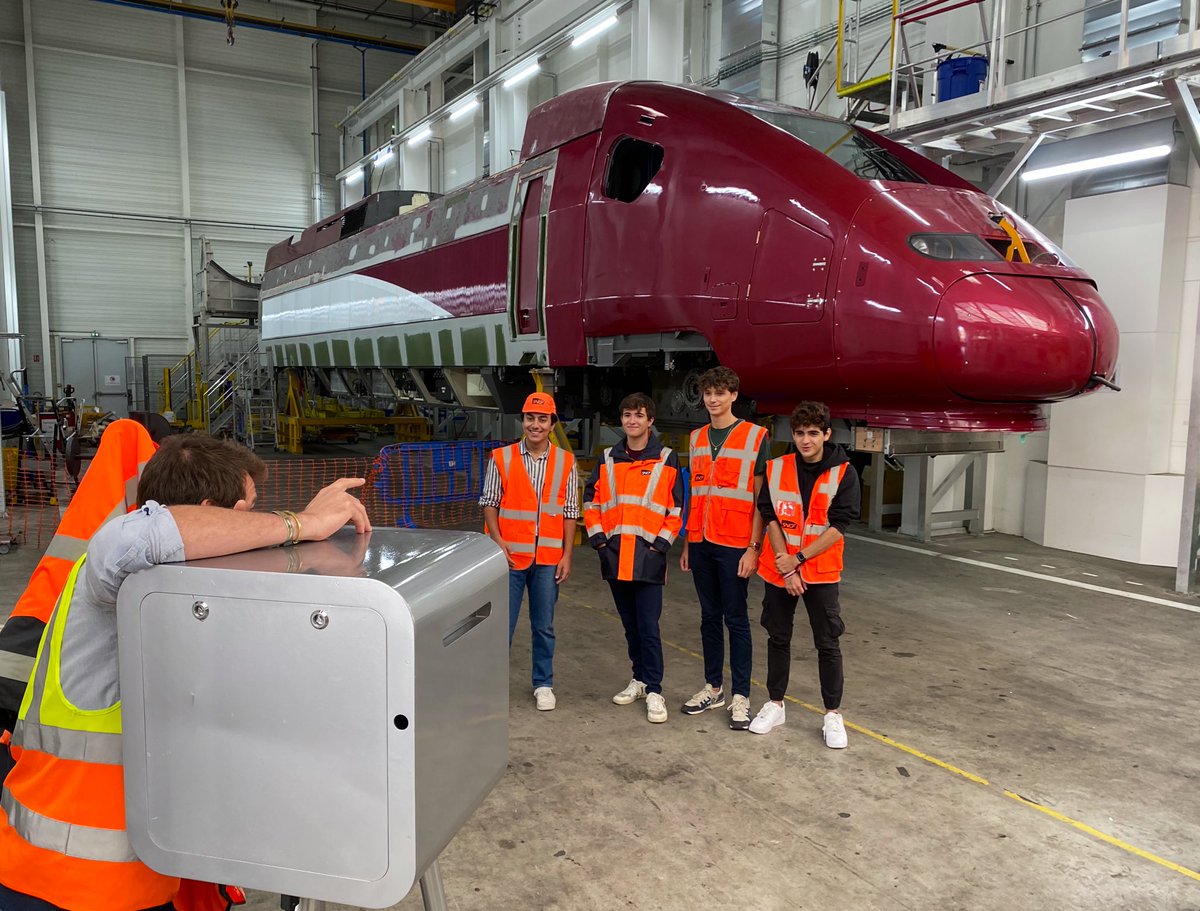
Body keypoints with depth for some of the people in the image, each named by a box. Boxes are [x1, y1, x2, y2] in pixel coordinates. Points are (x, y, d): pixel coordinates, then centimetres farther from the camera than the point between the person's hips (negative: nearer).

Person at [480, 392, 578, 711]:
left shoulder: (566, 462, 3)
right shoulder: (501, 458, 0)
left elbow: (570, 513, 4)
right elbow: (489, 503, 2)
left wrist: (566, 556, 0)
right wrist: (497, 540, -12)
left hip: (548, 558, 1)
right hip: (510, 555, -1)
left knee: (544, 626, 11)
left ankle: (543, 684, 26)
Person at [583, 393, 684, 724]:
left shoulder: (667, 460, 0)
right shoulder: (608, 459, 9)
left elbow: (676, 509, 0)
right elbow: (591, 501, 14)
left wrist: (660, 544, -8)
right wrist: (598, 538, 3)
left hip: (648, 558, -4)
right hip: (615, 557, 4)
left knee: (648, 626, -5)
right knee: (630, 624, 14)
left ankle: (654, 691, 4)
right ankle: (640, 679, 28)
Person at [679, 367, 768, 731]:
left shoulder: (755, 436, -5)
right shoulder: (696, 438, 11)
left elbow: (760, 497, -7)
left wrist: (754, 546, -12)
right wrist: (687, 543, 13)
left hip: (734, 545, -5)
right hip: (701, 543, 5)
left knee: (736, 619, 1)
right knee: (709, 616, 12)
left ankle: (741, 696, 10)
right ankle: (713, 687, 23)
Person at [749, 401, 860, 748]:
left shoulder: (843, 473, -8)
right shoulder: (776, 469, -2)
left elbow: (837, 527, -13)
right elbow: (770, 518, -4)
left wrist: (797, 559, -16)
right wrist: (785, 566, -12)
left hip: (821, 572, -2)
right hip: (778, 571, 2)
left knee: (827, 643, 4)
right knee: (778, 637, 13)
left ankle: (833, 714, 18)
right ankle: (775, 704, 28)